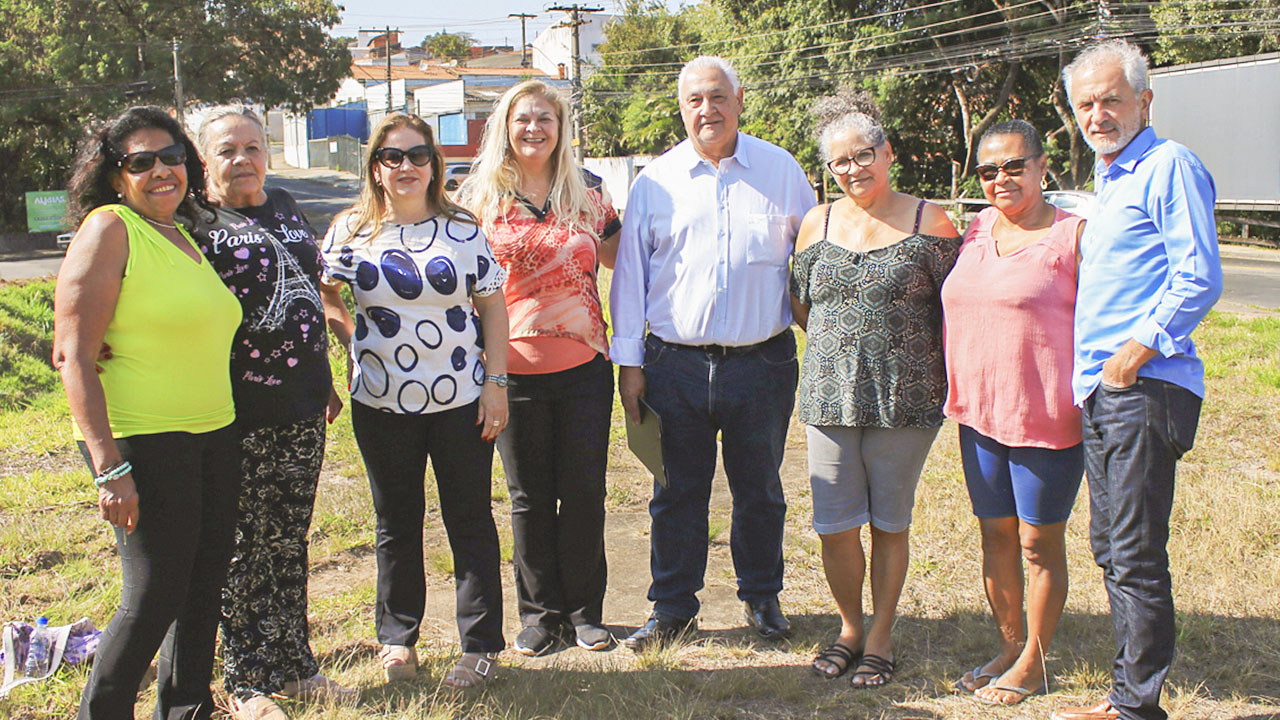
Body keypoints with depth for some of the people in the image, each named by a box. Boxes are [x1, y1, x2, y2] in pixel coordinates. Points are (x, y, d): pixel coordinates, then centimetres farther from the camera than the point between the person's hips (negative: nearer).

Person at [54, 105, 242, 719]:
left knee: (204, 586, 13)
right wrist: (109, 466, -21)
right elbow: (73, 357, -15)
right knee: (154, 596, -2)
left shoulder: (184, 236, 15)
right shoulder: (109, 231, -9)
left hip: (213, 438, 8)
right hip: (143, 442, -8)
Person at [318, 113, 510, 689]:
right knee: (396, 523, 13)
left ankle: (480, 645, 16)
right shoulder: (352, 231, 3)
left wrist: (495, 382, -3)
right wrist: (350, 342, 4)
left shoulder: (464, 229, 2)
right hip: (383, 404, 1)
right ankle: (397, 637, 28)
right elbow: (319, 295, 14)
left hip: (462, 400, -1)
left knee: (470, 521, 5)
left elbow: (492, 307, 3)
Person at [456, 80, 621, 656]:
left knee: (584, 492, 7)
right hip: (515, 367, -1)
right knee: (530, 496, 9)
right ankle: (539, 613, 24)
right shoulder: (482, 194, 3)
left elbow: (618, 257, 18)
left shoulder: (587, 190, 6)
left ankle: (584, 612, 23)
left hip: (584, 365, 1)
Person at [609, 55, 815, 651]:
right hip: (675, 364, 0)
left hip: (762, 361, 0)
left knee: (760, 489, 13)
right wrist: (628, 361, 2)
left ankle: (762, 597, 31)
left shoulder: (781, 171, 4)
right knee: (677, 492, 8)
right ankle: (672, 607, 23)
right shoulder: (656, 181, 4)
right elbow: (630, 272, 6)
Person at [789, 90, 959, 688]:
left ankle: (881, 636, 26)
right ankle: (850, 627, 27)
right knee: (834, 525, 4)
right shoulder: (817, 224, 8)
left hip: (905, 398, -2)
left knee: (890, 522, 9)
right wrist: (846, 343, 13)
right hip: (830, 397, 3)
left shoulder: (929, 222, -2)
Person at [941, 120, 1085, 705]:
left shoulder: (1073, 235, -9)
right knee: (995, 534, 15)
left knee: (1039, 543, 6)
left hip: (1047, 418, -6)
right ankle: (1009, 646, 31)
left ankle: (1033, 663, 21)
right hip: (979, 414, 6)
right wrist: (959, 394, 14)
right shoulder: (976, 230, 9)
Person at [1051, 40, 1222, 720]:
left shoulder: (1169, 166, -7)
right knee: (1110, 548, 14)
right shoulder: (1108, 179, 21)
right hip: (1099, 391, 10)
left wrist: (1139, 347, -17)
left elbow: (1198, 279, -16)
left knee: (1136, 556, -4)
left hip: (1144, 388, -10)